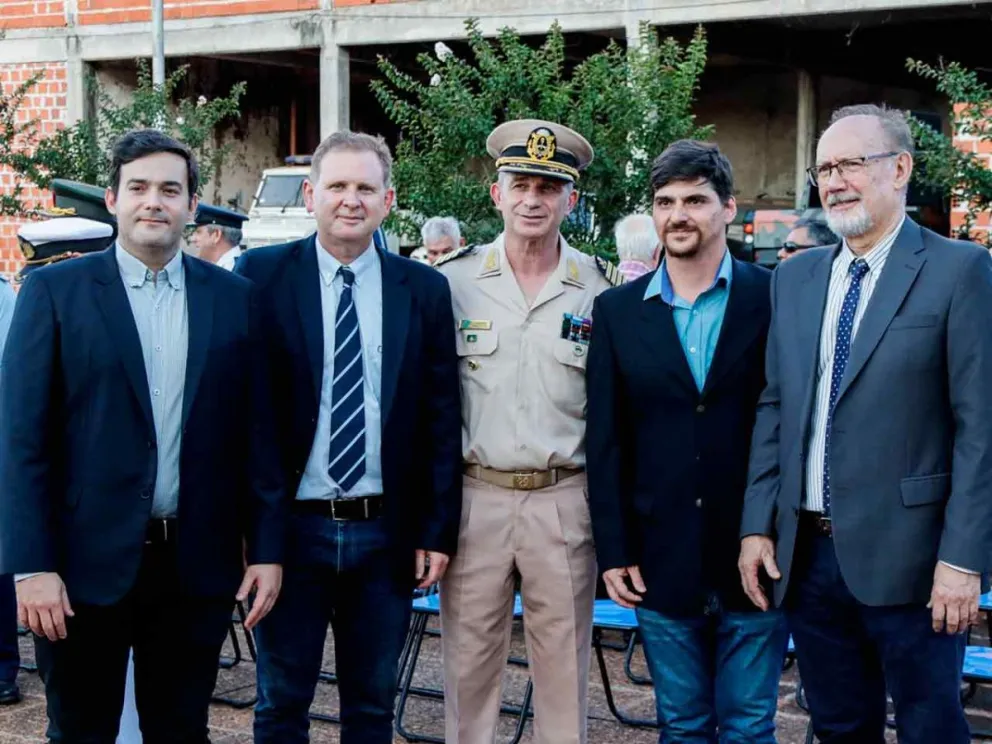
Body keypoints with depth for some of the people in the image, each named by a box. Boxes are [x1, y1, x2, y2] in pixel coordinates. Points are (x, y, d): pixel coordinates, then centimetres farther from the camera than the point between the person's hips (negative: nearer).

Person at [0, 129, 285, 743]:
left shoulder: (234, 297, 5)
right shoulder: (54, 291, -2)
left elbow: (256, 432, 6)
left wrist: (267, 548, 2)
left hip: (197, 566, 2)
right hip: (88, 563, -2)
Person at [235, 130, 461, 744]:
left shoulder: (425, 289, 3)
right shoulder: (260, 276, -3)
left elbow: (441, 418, 4)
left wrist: (438, 531, 1)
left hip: (387, 533, 2)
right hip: (290, 529, -1)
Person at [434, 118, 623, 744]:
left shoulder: (601, 289, 2)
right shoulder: (451, 281, 1)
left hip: (564, 499, 0)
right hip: (474, 496, 0)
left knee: (565, 670, 8)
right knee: (468, 666, 8)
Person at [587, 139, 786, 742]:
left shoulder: (776, 299, -3)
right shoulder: (617, 312, 4)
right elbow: (606, 443, 4)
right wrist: (613, 552, 0)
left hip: (757, 557, -2)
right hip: (662, 563, 2)